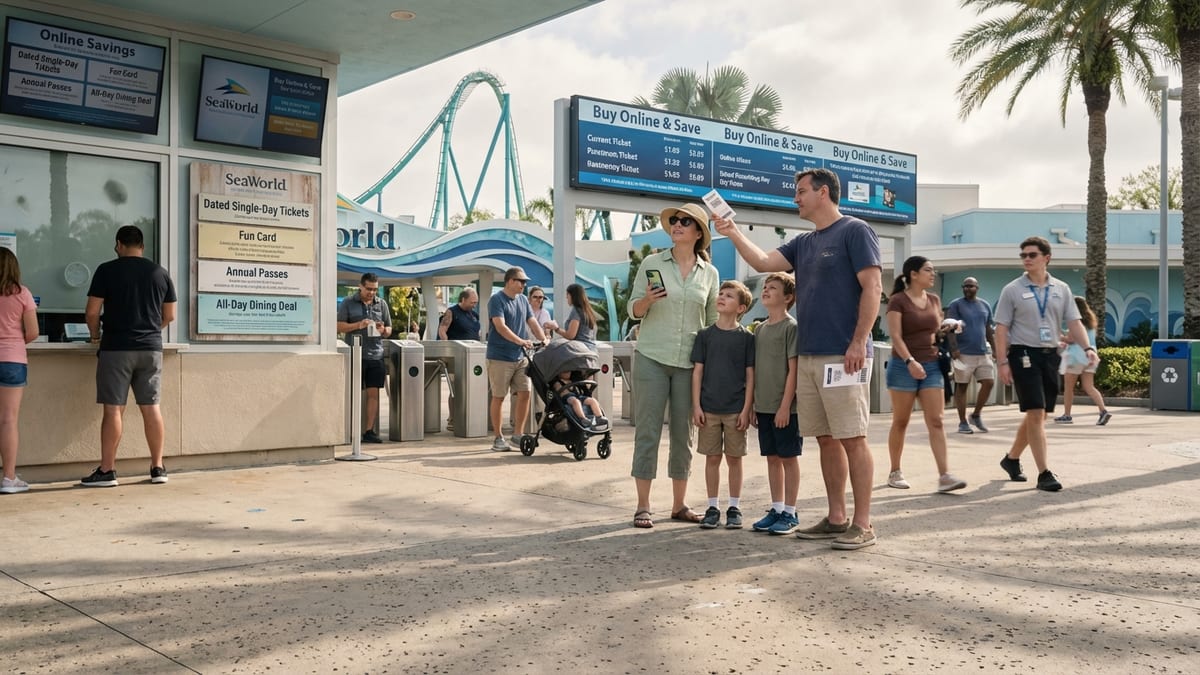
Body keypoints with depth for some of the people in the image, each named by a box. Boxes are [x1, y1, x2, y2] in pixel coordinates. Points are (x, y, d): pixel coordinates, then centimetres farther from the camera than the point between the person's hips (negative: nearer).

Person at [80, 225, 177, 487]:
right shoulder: (160, 273, 8)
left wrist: (95, 334, 14)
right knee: (151, 408, 7)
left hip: (116, 348, -3)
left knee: (113, 409, -1)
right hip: (151, 348, 3)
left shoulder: (107, 270, -3)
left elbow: (92, 312, -4)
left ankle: (107, 471, 3)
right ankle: (158, 468, 11)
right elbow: (169, 316, 12)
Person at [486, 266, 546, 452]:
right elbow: (500, 326, -20)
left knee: (524, 394, 1)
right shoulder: (497, 300, -9)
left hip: (521, 357, 7)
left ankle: (518, 435, 13)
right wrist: (520, 341, -30)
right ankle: (498, 438, 9)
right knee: (498, 397, 0)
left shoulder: (523, 300, 13)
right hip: (500, 357, -6)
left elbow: (533, 323, 12)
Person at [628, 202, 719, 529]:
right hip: (652, 358, -2)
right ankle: (643, 507, 4)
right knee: (647, 431, -2)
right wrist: (647, 300, -19)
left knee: (684, 434, 7)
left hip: (690, 363, 2)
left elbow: (713, 322, 13)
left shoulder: (710, 273, 7)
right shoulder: (652, 263, 1)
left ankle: (679, 505, 17)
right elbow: (633, 310, 3)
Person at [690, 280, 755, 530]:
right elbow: (697, 371, 4)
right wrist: (696, 406, -3)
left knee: (734, 458, 6)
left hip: (735, 409, -1)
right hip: (709, 408, 1)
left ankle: (734, 508, 16)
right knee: (712, 457, 7)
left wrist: (746, 409, -6)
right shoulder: (705, 335, 4)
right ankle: (712, 507, 16)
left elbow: (750, 375, 0)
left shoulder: (746, 337, 0)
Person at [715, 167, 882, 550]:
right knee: (827, 439, 10)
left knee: (852, 438, -5)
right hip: (807, 357, 8)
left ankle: (862, 524, -1)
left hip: (842, 356, -8)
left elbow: (872, 288, -10)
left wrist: (859, 342, -16)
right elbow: (764, 262, 11)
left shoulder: (855, 231, -3)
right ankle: (836, 518, 17)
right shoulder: (803, 243, 19)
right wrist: (734, 234, 2)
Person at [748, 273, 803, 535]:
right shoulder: (760, 329, 13)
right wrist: (753, 406, 12)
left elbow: (793, 369, -12)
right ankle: (776, 509, 20)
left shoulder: (791, 327, -7)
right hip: (764, 406, 7)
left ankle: (790, 513, 8)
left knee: (789, 457, 1)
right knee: (772, 457, 11)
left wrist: (785, 406, -16)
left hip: (785, 407, -6)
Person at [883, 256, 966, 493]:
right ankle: (895, 472, 17)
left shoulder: (934, 300, 12)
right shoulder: (898, 300, -6)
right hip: (904, 366, -5)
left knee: (936, 422, -4)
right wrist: (910, 361, -26)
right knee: (900, 422, 4)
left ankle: (944, 476, -9)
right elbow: (895, 335, -14)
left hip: (931, 366, 5)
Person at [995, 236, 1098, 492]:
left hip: (1050, 355, 5)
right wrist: (1003, 362, -10)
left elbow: (1074, 322, 6)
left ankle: (1012, 458, 29)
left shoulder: (1061, 289, 9)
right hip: (1024, 355, -5)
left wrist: (1087, 347, -11)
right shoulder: (1012, 290, -1)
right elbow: (1001, 328, -3)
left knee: (1041, 415, 11)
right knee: (1036, 413, -11)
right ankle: (1044, 473, -7)